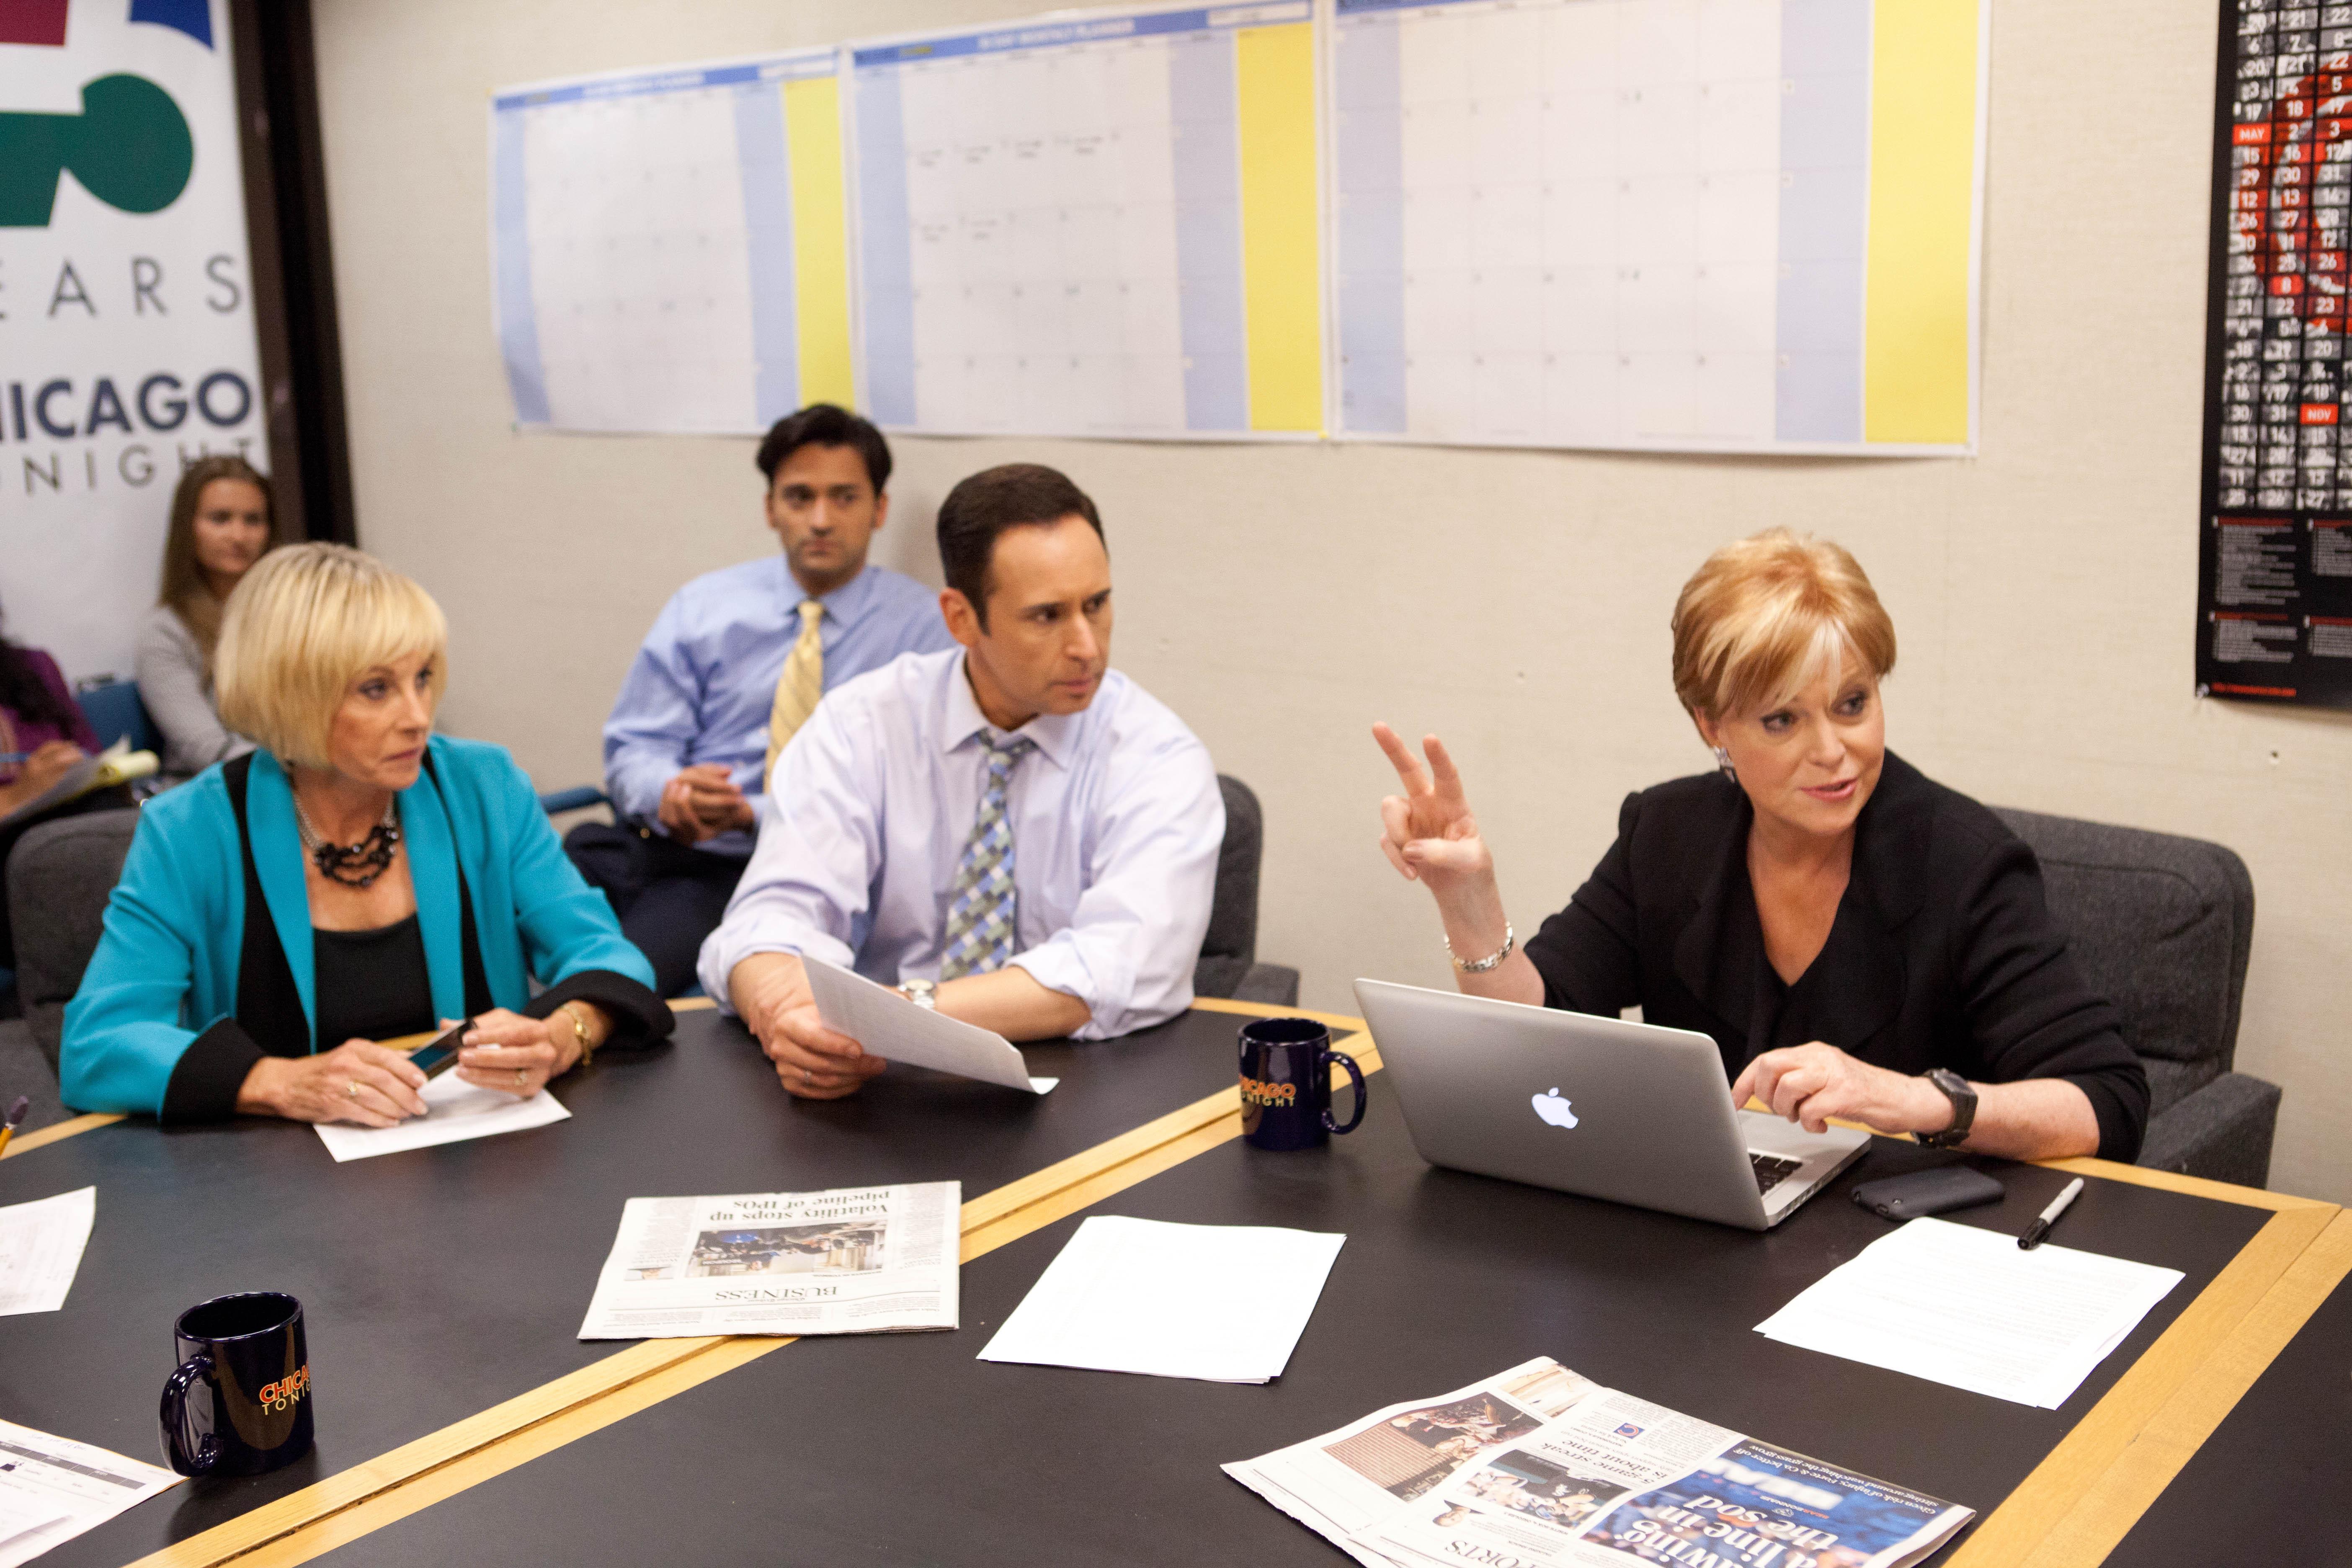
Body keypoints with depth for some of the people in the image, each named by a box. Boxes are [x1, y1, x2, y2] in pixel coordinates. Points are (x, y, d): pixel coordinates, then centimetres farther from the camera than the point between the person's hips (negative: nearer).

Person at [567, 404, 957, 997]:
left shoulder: (920, 627, 2)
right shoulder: (702, 607, 13)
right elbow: (632, 748, 10)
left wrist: (753, 815, -16)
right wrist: (668, 793, -14)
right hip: (653, 840, 3)